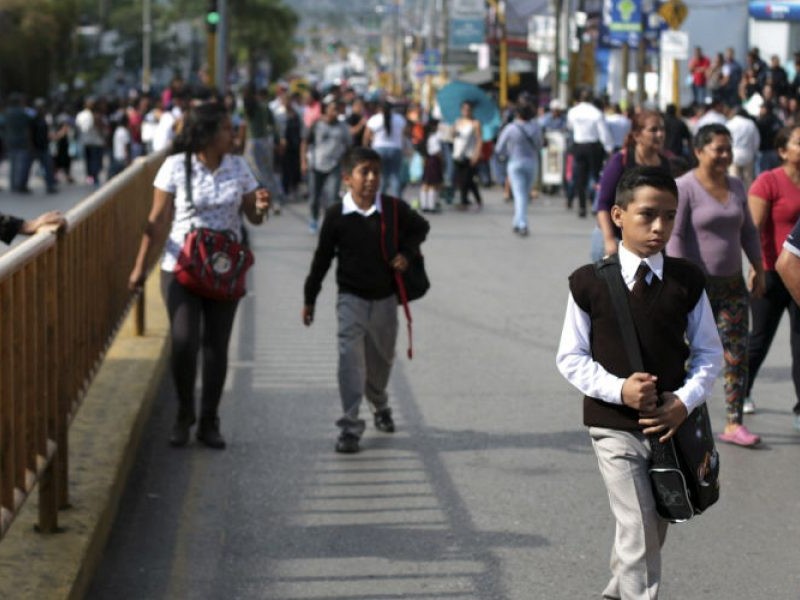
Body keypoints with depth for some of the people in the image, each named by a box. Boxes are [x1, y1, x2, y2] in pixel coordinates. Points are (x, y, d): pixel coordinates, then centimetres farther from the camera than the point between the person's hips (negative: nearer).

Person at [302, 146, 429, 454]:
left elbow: (421, 228, 12)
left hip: (385, 298, 3)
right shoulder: (337, 215, -11)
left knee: (381, 359, 18)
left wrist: (406, 252, -8)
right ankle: (350, 426, -12)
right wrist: (309, 299, 4)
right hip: (351, 298, -2)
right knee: (350, 358, -13)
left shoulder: (395, 209, -7)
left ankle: (379, 404, 47)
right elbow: (323, 257, -1)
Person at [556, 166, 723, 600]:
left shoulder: (687, 281, -2)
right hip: (614, 425, -3)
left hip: (672, 423, 3)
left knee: (652, 528, 17)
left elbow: (709, 352, 4)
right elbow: (571, 357, -3)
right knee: (640, 531, -10)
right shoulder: (589, 283, -7)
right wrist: (619, 389, -18)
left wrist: (685, 400, -13)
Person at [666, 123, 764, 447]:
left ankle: (734, 424, -2)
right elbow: (674, 236, -14)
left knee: (737, 352, -2)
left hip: (732, 283, 6)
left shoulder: (736, 187, 12)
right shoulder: (684, 187, -9)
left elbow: (748, 232, 21)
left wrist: (758, 269, 17)